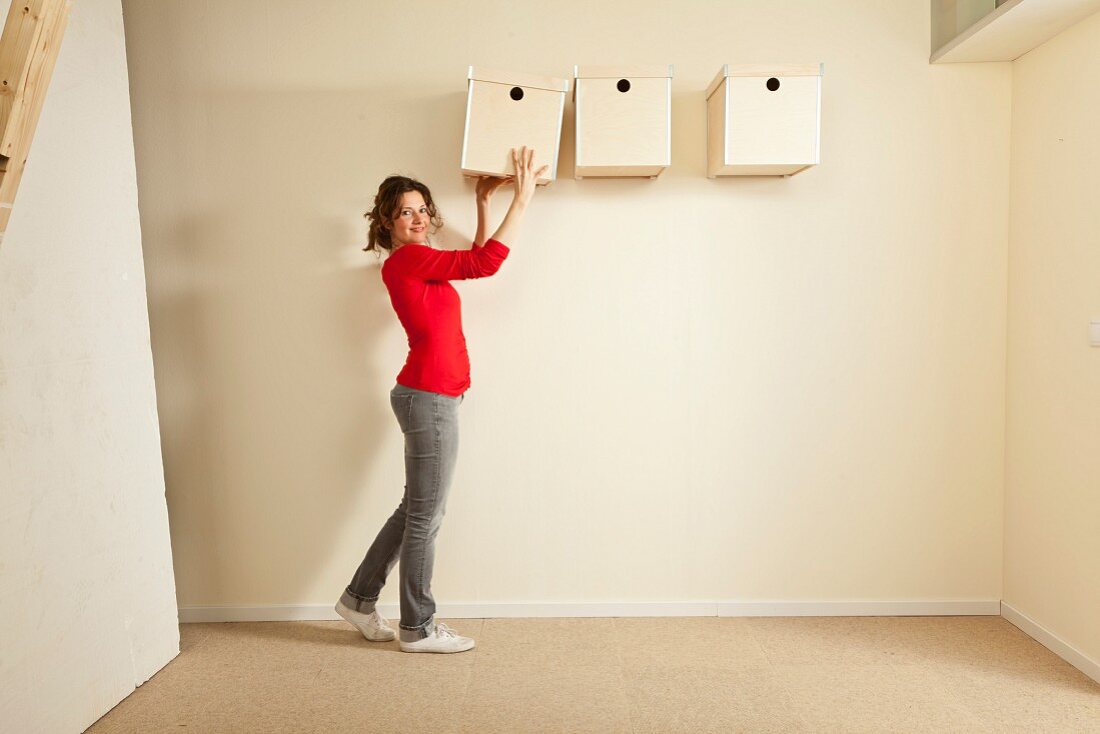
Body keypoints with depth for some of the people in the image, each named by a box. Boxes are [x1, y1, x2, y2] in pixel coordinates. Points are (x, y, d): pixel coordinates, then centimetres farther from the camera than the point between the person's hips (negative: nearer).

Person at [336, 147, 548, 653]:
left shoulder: (418, 264, 18)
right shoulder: (406, 259, -10)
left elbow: (477, 260, 25)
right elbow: (486, 263, -15)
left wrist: (483, 203, 22)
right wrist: (522, 199, -10)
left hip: (431, 397, 10)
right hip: (430, 397, -10)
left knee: (417, 509, 18)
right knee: (426, 516, 2)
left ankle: (359, 599, 32)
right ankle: (418, 629, 18)